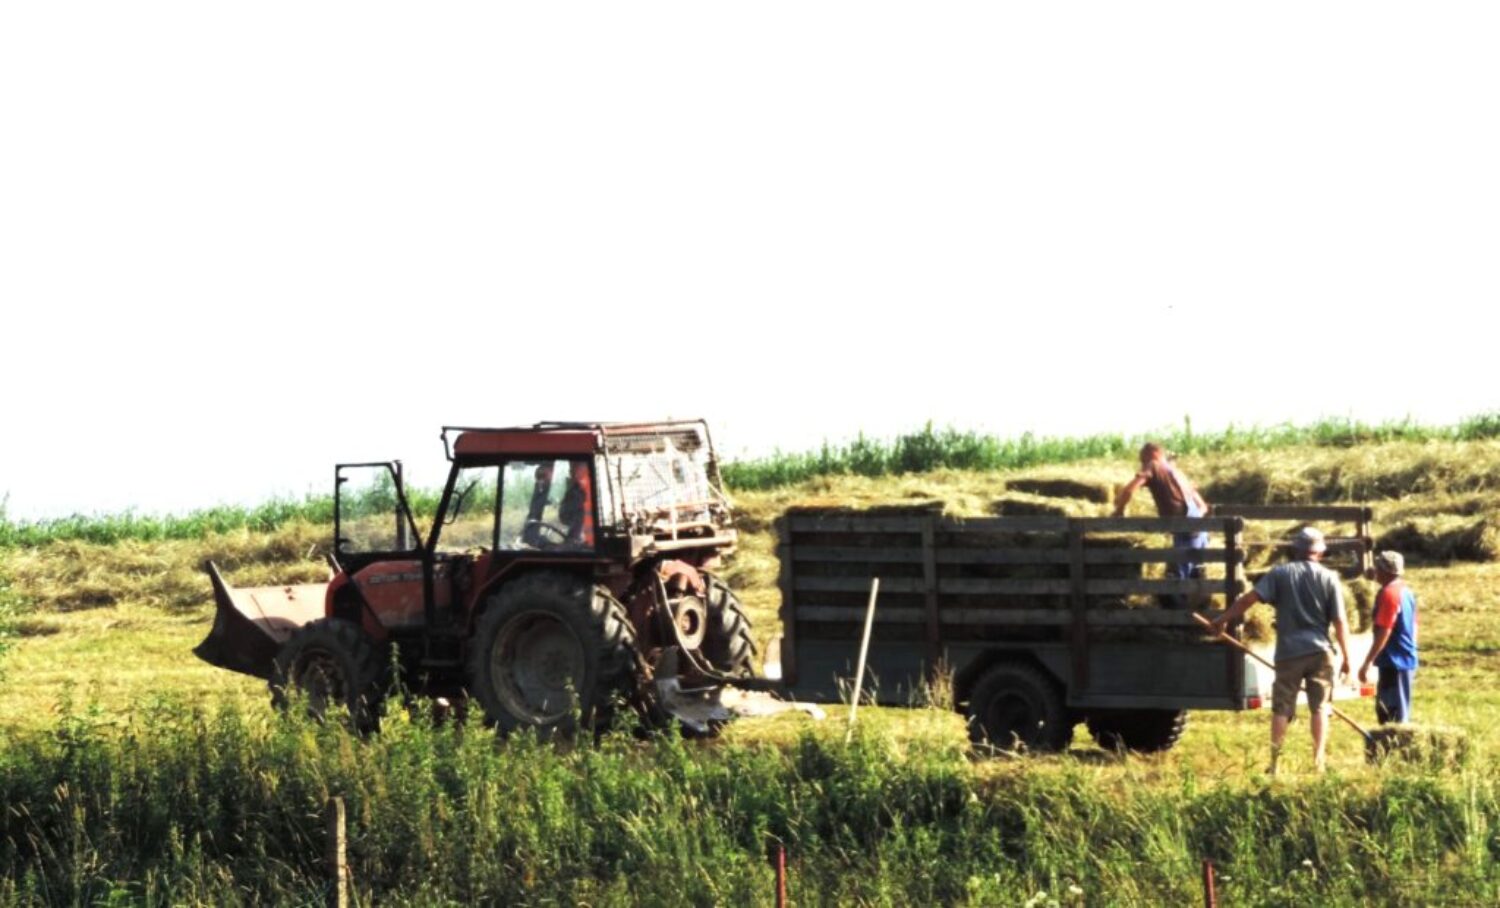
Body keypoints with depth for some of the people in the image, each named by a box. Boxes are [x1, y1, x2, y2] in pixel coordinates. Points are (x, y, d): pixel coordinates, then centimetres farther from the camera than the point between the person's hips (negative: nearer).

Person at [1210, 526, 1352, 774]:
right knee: (1320, 707, 8)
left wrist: (1224, 619, -2)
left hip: (1289, 652, 0)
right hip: (1320, 651, 0)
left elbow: (1250, 598, -9)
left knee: (1282, 709, 7)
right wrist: (1346, 657, 3)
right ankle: (1318, 761, 3)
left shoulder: (1280, 573, 0)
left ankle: (1275, 763, 5)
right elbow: (1340, 621, -2)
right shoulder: (1329, 578, 0)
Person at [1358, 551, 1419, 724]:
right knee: (1384, 709, 18)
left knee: (1395, 713, -5)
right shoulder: (1405, 591, 13)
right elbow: (1412, 626, 19)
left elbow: (1383, 632, -22)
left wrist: (1368, 662, -21)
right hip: (1406, 658, 10)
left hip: (1394, 661, -10)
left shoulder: (1388, 593, -17)